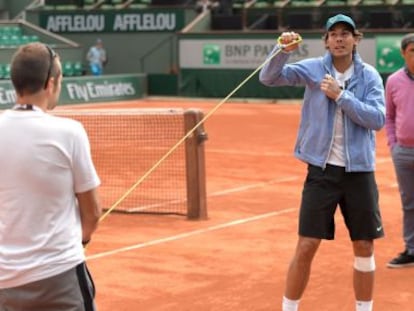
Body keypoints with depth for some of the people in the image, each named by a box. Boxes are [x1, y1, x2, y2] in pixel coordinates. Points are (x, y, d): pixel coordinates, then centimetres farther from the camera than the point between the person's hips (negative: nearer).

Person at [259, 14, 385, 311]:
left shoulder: (369, 75, -1)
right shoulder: (313, 68, -2)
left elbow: (377, 119, -12)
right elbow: (269, 78, -11)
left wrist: (340, 96, -20)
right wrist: (283, 49, -28)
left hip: (359, 171, 1)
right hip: (322, 170, -1)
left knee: (364, 247, 7)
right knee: (306, 246, -2)